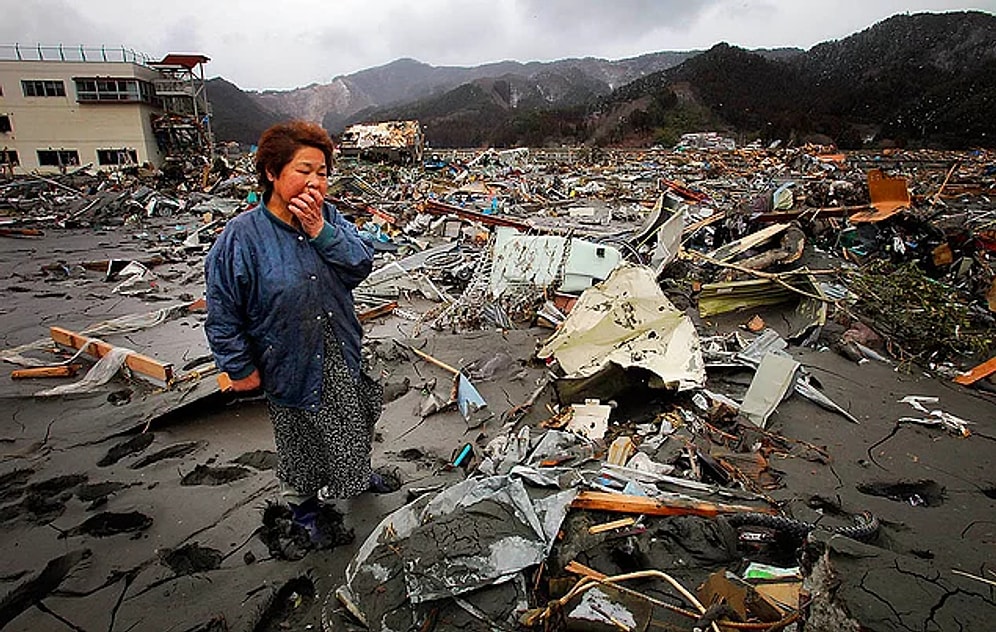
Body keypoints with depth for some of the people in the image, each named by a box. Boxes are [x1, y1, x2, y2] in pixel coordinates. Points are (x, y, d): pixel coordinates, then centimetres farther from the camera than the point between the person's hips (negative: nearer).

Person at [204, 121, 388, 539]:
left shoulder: (328, 216, -6)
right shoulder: (242, 235, -20)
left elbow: (362, 265, -15)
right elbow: (223, 313, -14)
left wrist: (321, 231, -26)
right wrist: (240, 368, -10)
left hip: (342, 357, 4)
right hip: (290, 365, -4)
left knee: (353, 426, 24)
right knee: (299, 435, 18)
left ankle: (358, 475, 53)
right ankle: (301, 500, 45)